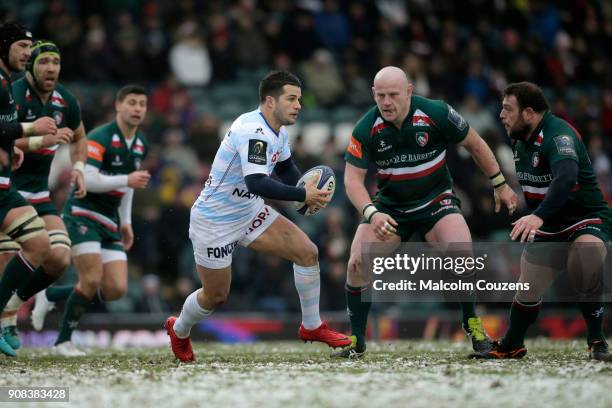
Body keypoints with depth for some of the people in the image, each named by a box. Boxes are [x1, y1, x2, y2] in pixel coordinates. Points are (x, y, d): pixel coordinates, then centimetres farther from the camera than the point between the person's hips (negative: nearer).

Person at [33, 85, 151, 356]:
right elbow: (86, 179, -26)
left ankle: (51, 296, 16)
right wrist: (127, 180, -29)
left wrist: (126, 222, 19)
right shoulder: (100, 138, -15)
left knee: (116, 289, -4)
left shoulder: (141, 145, 11)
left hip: (110, 222, 8)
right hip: (82, 215, -8)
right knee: (92, 280, -18)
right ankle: (63, 341, 0)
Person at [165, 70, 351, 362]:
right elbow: (256, 183, -41)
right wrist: (302, 195, -37)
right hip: (214, 221, -8)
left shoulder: (278, 131, 0)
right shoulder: (254, 131, -29)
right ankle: (179, 331, 38)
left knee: (307, 251, -5)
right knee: (216, 296, 6)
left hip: (249, 212, 8)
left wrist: (308, 190, 0)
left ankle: (311, 326, 8)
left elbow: (285, 167, 20)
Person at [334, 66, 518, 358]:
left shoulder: (436, 114, -19)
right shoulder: (366, 129, -16)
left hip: (436, 200, -1)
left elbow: (474, 144, -3)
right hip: (389, 206, 1)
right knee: (358, 263, -14)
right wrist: (371, 213, -33)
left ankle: (473, 325, -2)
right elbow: (352, 178, -15)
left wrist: (500, 185, 3)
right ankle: (356, 340, 3)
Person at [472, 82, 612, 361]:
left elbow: (566, 179, -46)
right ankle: (511, 346, 31)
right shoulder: (520, 140, 3)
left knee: (587, 281, -32)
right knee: (527, 290, 10)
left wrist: (539, 216, -58)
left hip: (586, 219, -8)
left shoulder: (558, 135, -26)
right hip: (547, 226, 8)